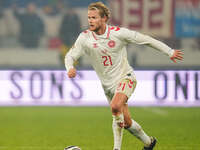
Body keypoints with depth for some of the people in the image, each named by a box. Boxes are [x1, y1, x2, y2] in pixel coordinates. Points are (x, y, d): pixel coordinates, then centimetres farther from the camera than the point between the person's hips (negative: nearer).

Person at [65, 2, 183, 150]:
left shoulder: (118, 33, -16)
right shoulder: (85, 37, -9)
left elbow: (145, 39, -7)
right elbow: (70, 55, -4)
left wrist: (169, 51, -3)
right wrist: (70, 68, -29)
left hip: (125, 77, -4)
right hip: (108, 84, 4)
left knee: (115, 107, -31)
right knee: (126, 121, 7)